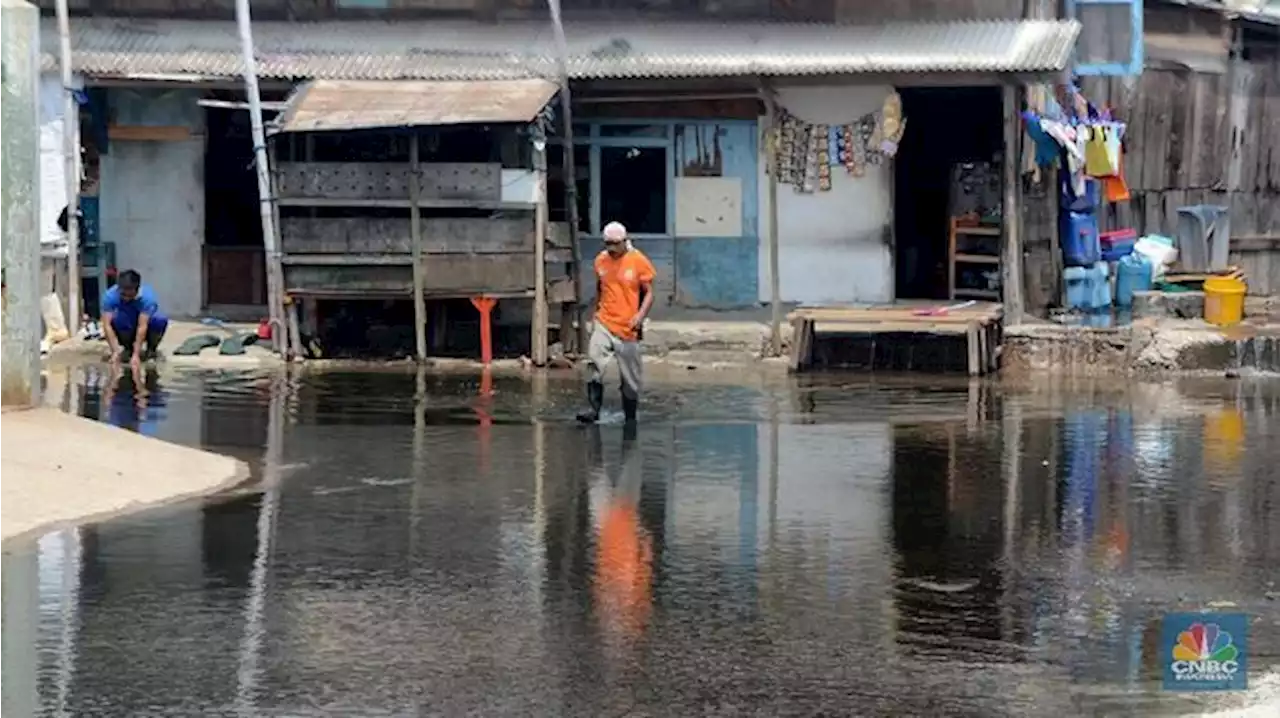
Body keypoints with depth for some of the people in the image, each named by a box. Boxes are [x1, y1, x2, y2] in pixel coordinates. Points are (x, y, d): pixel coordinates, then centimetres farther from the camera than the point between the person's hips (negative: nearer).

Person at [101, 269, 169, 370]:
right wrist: (115, 351, -46)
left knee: (161, 320, -34)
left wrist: (136, 355, -47)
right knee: (116, 319, -34)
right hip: (126, 330, 1)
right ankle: (128, 349, -6)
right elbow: (107, 325, -35)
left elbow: (142, 326, -40)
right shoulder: (110, 296, -29)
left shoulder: (147, 296, -33)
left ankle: (151, 350, -6)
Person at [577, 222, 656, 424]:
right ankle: (593, 409, -21)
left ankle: (630, 418, 17)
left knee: (630, 377, 5)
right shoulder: (601, 261, 6)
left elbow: (649, 293, -3)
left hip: (628, 327, -2)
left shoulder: (638, 261, -5)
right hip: (604, 323, 2)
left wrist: (641, 315, -18)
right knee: (594, 363, -20)